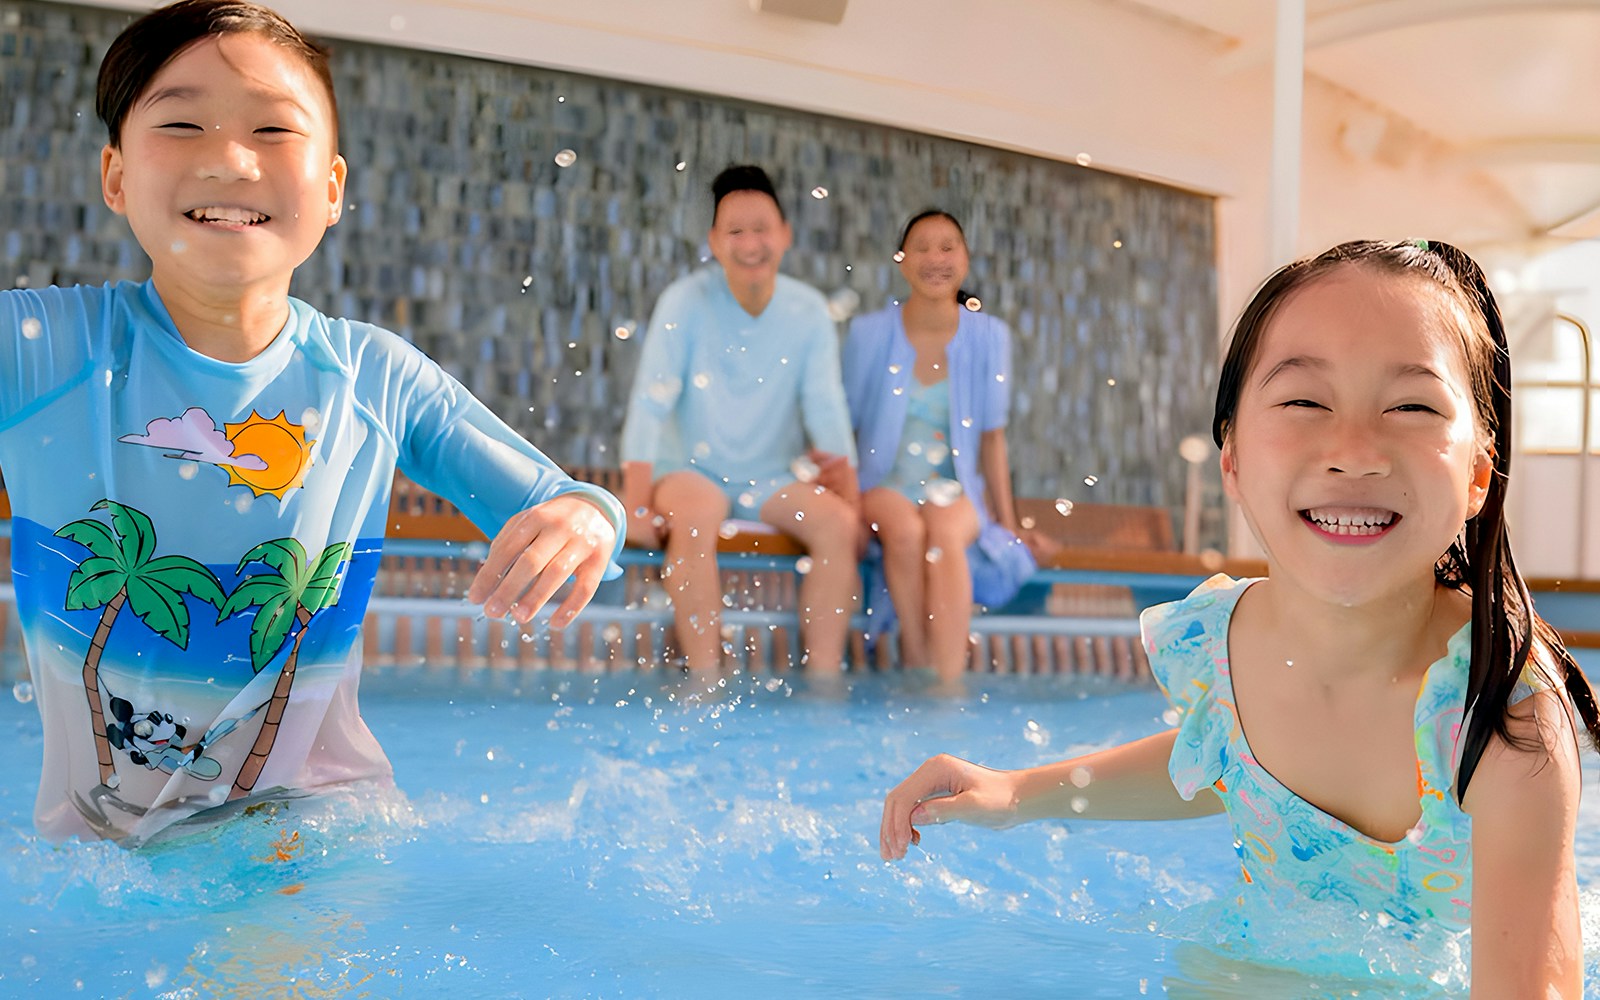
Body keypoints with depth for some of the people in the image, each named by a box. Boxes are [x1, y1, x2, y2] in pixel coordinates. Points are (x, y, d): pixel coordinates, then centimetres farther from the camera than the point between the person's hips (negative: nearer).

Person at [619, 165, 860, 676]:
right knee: (694, 516, -35)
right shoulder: (685, 302, -11)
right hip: (693, 469, -3)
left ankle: (823, 681, -18)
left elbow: (826, 406, -4)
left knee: (838, 523, -23)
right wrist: (636, 505, -23)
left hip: (775, 476, 3)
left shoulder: (809, 311, -3)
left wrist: (850, 493, -16)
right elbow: (650, 402, -15)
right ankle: (705, 678, -28)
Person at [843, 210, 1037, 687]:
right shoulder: (868, 333, 2)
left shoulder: (988, 337, 4)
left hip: (954, 490, 0)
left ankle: (949, 684, -41)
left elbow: (992, 437, 9)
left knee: (945, 530, -35)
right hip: (884, 484, 0)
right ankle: (916, 668, -29)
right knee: (906, 530, -36)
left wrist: (1008, 523, 5)